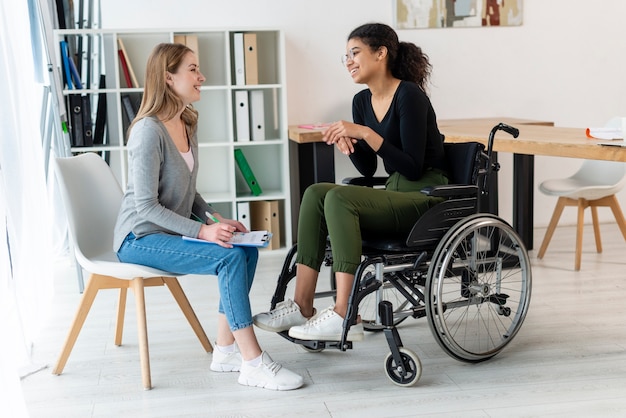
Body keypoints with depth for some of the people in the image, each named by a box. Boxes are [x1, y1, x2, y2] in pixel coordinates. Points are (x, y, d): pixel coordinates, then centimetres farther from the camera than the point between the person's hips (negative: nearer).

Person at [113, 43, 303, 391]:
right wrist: (203, 231, -27)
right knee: (231, 257, -25)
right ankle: (253, 365, -20)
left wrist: (216, 218, -2)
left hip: (173, 230, 8)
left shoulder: (188, 125, 9)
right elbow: (146, 205, -21)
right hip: (140, 238, -8)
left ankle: (227, 350, -3)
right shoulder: (149, 130, -18)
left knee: (248, 249, -11)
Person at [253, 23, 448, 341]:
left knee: (338, 198, -28)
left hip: (425, 199, -8)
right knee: (315, 193, -13)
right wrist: (347, 142, -7)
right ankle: (302, 306, -15)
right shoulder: (362, 101, 9)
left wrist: (365, 133, -24)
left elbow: (413, 168, -20)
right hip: (394, 193, 8)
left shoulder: (409, 95, -15)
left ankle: (344, 318, -28)